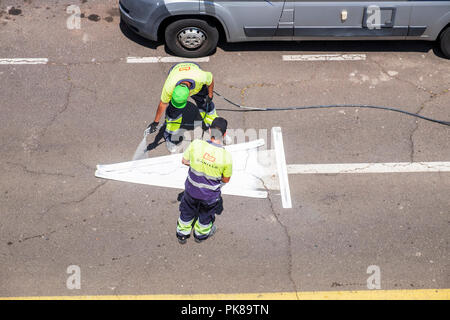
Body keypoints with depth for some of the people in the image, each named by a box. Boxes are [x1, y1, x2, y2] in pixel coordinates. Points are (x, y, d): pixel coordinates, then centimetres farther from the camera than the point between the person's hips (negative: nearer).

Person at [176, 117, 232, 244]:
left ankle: (182, 234, 53)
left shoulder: (196, 144, -25)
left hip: (192, 189, 2)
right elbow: (226, 180, -14)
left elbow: (184, 161, -7)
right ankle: (201, 234, 57)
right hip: (210, 195, -1)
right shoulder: (226, 156, -29)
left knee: (187, 211, 30)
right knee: (206, 214, 30)